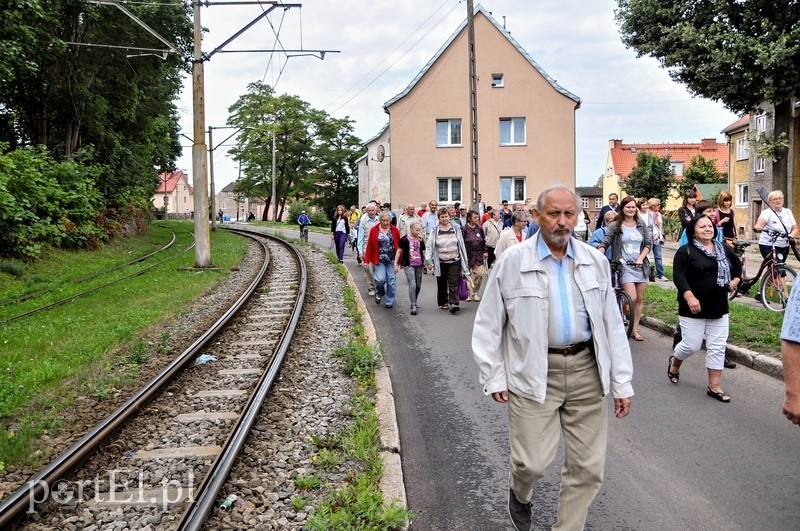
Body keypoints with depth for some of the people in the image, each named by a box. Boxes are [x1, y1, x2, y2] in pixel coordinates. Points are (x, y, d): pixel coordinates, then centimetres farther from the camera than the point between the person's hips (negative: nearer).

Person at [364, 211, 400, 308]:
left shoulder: (395, 230, 1)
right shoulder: (374, 230, -2)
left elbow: (399, 246, 2)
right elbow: (369, 246, -1)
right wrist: (366, 260, -2)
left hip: (392, 260, 1)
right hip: (379, 260, -1)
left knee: (391, 281, 3)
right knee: (380, 279, -13)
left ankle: (389, 302, 18)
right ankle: (379, 293, 20)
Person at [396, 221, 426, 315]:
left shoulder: (421, 240, 8)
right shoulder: (405, 239, -4)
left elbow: (423, 252, 16)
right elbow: (399, 251, 2)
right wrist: (396, 263, 0)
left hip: (419, 265, 5)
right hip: (408, 265, -5)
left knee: (418, 285, 10)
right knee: (412, 284, -15)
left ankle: (414, 302, 30)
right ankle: (413, 306, -12)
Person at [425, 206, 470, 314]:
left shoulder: (456, 229, 4)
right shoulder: (435, 231, 0)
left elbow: (461, 245, 8)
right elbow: (428, 246, -2)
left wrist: (464, 261, 7)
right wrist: (428, 260, -11)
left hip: (454, 261, 0)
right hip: (440, 263, 0)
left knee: (453, 283, -9)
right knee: (442, 284, 10)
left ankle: (453, 303, -13)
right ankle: (443, 302, 24)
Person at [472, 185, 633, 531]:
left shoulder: (594, 262, 5)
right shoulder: (512, 262, -5)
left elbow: (612, 324, 7)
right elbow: (488, 325, 0)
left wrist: (622, 383, 6)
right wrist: (493, 377, -2)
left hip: (587, 372, 4)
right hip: (534, 373, -3)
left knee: (587, 467, 9)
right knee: (532, 462, -1)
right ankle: (519, 494, 35)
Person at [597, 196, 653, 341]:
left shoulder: (641, 225, 9)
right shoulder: (616, 226, 1)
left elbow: (648, 243, 6)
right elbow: (604, 243, -4)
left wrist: (641, 258, -9)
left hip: (641, 265, 4)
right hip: (624, 266, -4)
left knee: (640, 299, 7)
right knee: (631, 298, -16)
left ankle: (635, 330, 16)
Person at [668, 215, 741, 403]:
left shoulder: (724, 249, 9)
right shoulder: (685, 251, -9)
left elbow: (737, 263, 29)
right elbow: (679, 276, -17)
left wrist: (735, 280, 15)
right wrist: (690, 298, -27)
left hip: (719, 308, 5)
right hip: (694, 308, -5)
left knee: (717, 348, 4)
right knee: (691, 346, -1)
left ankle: (714, 386, 12)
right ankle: (674, 362, 32)